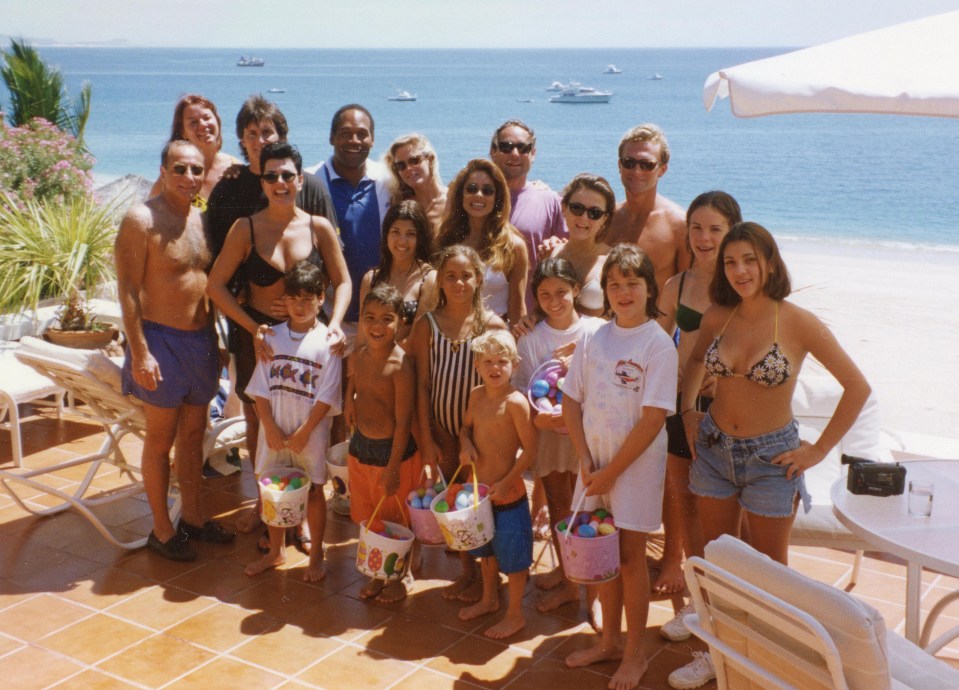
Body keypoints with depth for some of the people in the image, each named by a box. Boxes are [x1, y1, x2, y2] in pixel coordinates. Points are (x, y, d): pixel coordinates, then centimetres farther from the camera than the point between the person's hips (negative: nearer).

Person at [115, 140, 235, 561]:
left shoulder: (201, 220, 8)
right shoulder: (142, 219, -12)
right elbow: (128, 289, -15)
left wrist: (215, 339, 14)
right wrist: (139, 352, -18)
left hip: (202, 340, 7)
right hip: (161, 340, -6)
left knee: (193, 433, 16)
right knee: (160, 439, 4)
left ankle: (192, 518, 30)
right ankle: (162, 530, 17)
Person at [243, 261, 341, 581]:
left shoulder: (326, 340, -8)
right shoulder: (273, 336, 2)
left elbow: (326, 396, -10)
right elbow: (260, 388, 1)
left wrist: (304, 432, -13)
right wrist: (270, 427, -7)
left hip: (310, 431, -4)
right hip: (274, 430, 4)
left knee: (313, 491, 7)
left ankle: (316, 556, 21)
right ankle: (275, 551, 30)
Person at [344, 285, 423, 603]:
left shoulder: (400, 364, -21)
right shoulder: (357, 355, -1)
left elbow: (403, 421, -20)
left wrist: (393, 467, -19)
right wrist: (350, 399, 4)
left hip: (394, 449, -7)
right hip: (361, 446, 7)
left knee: (397, 520, 11)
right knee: (368, 518, 19)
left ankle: (401, 577, 33)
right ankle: (378, 574, 40)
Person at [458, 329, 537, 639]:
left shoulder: (516, 402, -21)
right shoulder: (477, 395, 0)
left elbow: (530, 448, -19)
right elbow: (466, 426, 16)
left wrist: (506, 482, -21)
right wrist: (466, 444, -6)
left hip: (508, 492, -7)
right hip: (479, 487, 7)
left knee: (512, 554, 6)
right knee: (486, 548, 25)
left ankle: (515, 614, 23)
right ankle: (489, 599, 45)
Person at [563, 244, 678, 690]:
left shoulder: (658, 344, -13)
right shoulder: (593, 339, 2)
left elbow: (653, 419, -16)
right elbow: (571, 402, 5)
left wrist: (611, 472, -15)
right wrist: (586, 461, -5)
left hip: (636, 465, -4)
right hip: (596, 463, 5)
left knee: (630, 557, 4)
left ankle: (634, 653, 20)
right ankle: (610, 640, 31)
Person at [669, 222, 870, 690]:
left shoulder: (798, 323, -16)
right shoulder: (717, 318, -4)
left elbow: (857, 387, -11)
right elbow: (696, 361, 18)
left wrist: (819, 449, -10)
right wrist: (688, 411, 6)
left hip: (770, 457, -4)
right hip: (714, 448, 4)